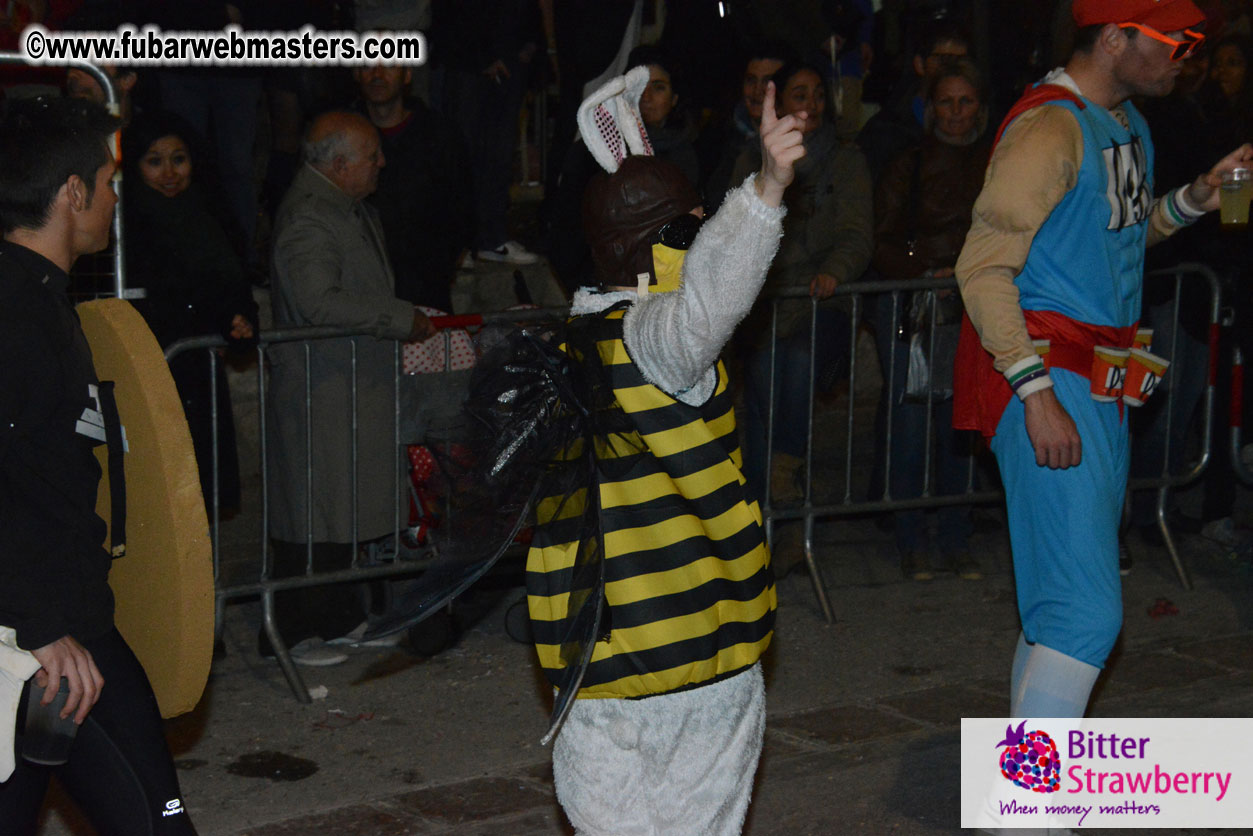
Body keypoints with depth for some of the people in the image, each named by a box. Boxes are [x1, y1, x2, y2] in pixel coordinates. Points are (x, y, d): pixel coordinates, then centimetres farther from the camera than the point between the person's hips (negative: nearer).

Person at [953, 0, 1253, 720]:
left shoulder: (1127, 123, 15)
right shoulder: (1050, 127, -15)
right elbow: (984, 266, -20)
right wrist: (1037, 394, -26)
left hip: (1100, 383, 10)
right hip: (1047, 374, -10)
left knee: (1065, 597, 14)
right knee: (1087, 612, -16)